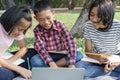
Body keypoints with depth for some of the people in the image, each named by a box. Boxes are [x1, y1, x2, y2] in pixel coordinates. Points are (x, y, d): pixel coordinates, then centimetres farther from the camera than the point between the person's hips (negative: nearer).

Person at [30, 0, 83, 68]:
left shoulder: (60, 25, -13)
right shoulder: (37, 30, -12)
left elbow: (70, 42, -23)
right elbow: (40, 48, -24)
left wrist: (71, 64, -37)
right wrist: (51, 62, -43)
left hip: (61, 55, 2)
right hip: (47, 57, -2)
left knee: (79, 55, -25)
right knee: (34, 61, -31)